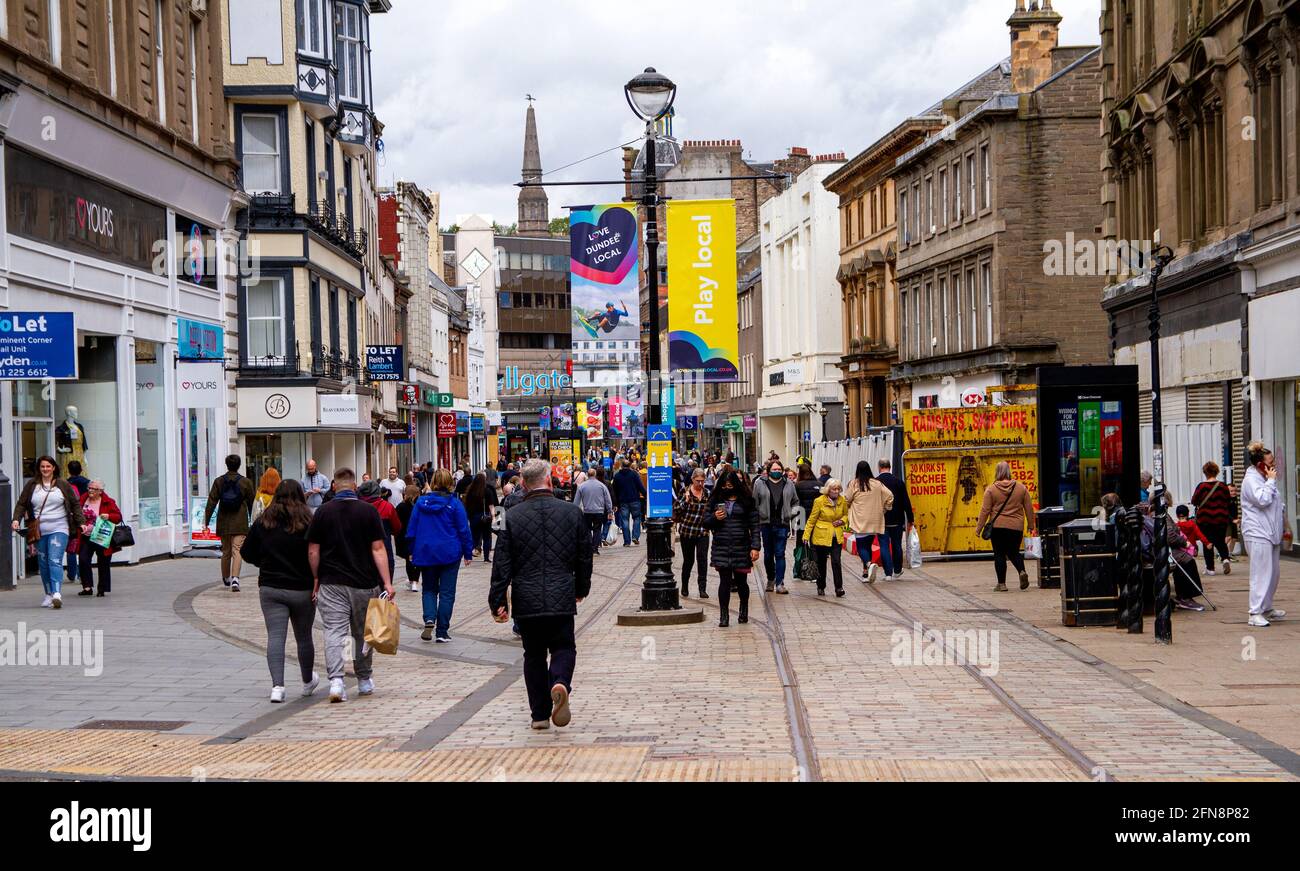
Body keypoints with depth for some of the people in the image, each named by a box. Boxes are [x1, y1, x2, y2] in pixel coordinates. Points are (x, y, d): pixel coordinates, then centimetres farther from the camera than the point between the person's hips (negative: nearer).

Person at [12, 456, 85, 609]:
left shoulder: (63, 485, 6)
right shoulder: (31, 486, 9)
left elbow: (75, 504, 10)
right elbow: (21, 504, 10)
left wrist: (81, 523, 3)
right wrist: (16, 519, -6)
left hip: (59, 529, -3)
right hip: (39, 531, 3)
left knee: (55, 561, -17)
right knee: (43, 563, 8)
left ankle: (57, 593, -28)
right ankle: (48, 594, 19)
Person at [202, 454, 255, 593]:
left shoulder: (219, 482, 1)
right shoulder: (246, 482, -3)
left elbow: (211, 502, -2)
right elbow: (251, 503, 5)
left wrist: (206, 521, 0)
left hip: (223, 523, 2)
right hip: (239, 523, -2)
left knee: (226, 551, 16)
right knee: (237, 551, -7)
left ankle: (226, 578, 32)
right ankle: (235, 579, -23)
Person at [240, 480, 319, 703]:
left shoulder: (262, 521, 0)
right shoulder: (307, 522, -8)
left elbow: (246, 553, 6)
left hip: (269, 588, 1)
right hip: (302, 590, -1)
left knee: (275, 636, -2)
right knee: (304, 637, 14)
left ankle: (277, 685, -17)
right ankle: (308, 682, 33)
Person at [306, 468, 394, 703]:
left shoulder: (322, 512, -1)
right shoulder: (368, 511, -3)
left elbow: (313, 551, 0)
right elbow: (378, 549, -7)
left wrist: (316, 579, 12)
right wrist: (387, 582, -8)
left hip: (331, 584, 0)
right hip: (364, 583, 1)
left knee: (334, 631, -3)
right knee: (363, 633, 15)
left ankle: (335, 681, -20)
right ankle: (364, 681, 26)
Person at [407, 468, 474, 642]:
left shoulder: (421, 502, -1)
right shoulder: (455, 503, -8)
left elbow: (412, 529, 5)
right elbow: (464, 530, -5)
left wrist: (412, 551, 15)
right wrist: (468, 553, 4)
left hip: (425, 553, 2)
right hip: (449, 554, -2)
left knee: (429, 589, 16)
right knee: (447, 592, 5)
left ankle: (429, 620, -9)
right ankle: (442, 632, 4)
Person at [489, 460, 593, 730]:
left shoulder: (512, 517, -3)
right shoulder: (572, 512, -1)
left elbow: (502, 564, -3)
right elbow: (585, 556, 7)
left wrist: (498, 602, 4)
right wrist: (581, 589, 23)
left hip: (526, 601, 0)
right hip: (562, 599, 0)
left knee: (534, 653, 12)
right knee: (563, 647, 12)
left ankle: (540, 714, 12)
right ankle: (560, 682, -20)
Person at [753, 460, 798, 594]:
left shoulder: (789, 484, 10)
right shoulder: (760, 484, 4)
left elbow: (795, 502, 20)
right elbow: (755, 503, 4)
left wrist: (792, 513, 3)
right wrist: (756, 522, -3)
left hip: (782, 524, 0)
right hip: (766, 524, 0)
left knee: (780, 554, -5)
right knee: (768, 554, 10)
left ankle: (780, 584, -6)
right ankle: (771, 579, 27)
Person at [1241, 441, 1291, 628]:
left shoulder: (1266, 479, 18)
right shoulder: (1250, 480, -11)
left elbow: (1279, 506, 27)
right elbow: (1262, 500, -25)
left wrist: (1285, 528, 25)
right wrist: (1271, 481, -14)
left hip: (1271, 534, 10)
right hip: (1258, 535, -10)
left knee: (1274, 573, 12)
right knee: (1261, 574, -11)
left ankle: (1267, 608, 24)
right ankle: (1255, 614, -10)